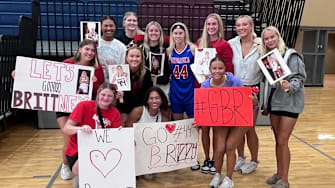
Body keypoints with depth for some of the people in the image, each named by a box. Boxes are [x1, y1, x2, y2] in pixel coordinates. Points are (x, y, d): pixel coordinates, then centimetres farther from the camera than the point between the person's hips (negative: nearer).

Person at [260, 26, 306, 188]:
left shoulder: (291, 56, -11)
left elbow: (299, 78, -15)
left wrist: (290, 86, -35)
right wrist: (265, 103, 13)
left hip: (289, 103, -6)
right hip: (274, 103, 6)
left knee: (282, 141, -4)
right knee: (278, 140, 14)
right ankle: (279, 173, 28)